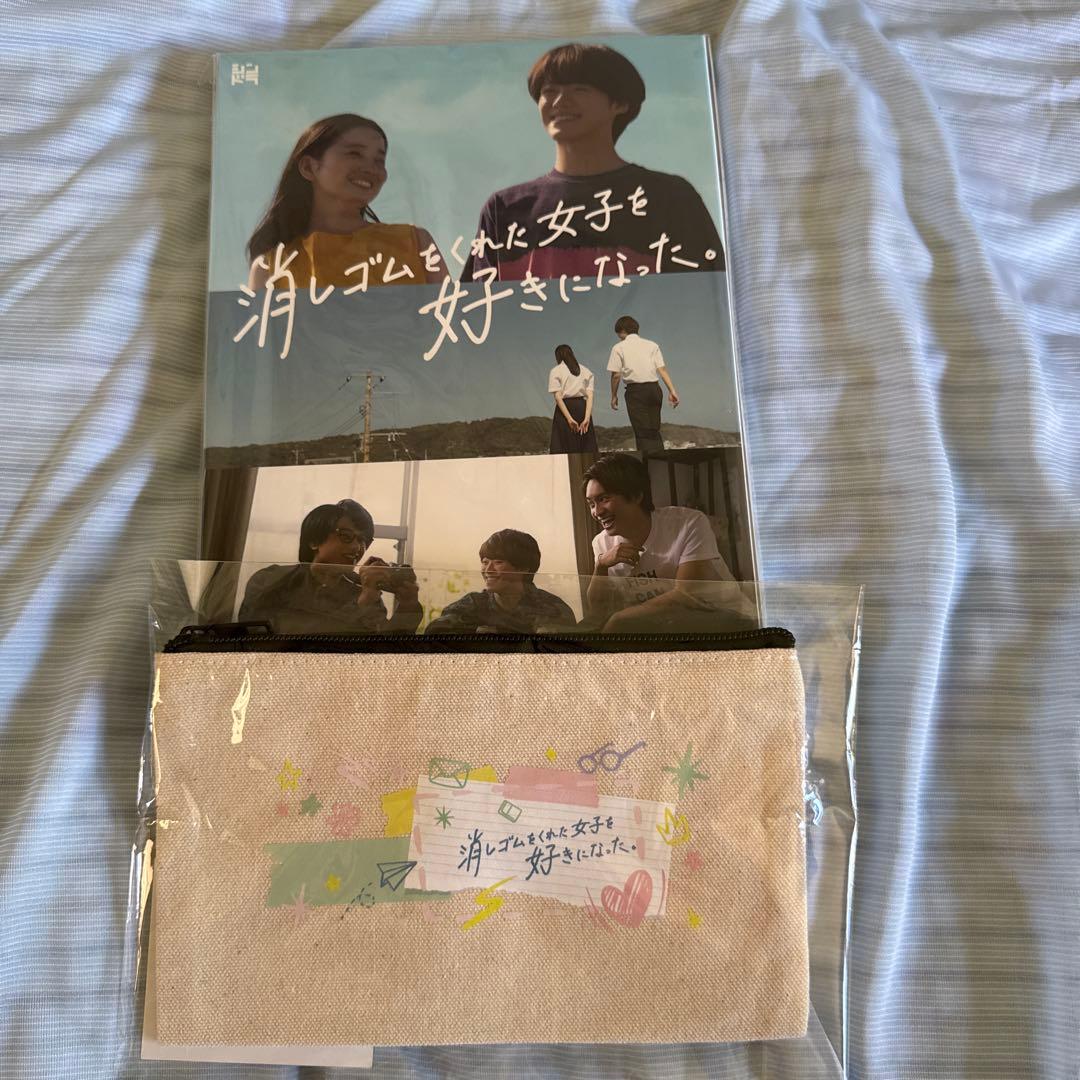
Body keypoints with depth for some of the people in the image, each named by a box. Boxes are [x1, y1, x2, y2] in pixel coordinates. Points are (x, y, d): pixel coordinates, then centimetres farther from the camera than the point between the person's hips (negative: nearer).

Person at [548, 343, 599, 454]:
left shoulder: (555, 371, 4)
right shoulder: (586, 371, 14)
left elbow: (558, 397, -8)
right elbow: (590, 396, 1)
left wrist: (569, 419, -13)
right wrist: (587, 418, -7)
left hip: (565, 408, -3)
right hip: (582, 407, 3)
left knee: (562, 448, -2)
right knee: (587, 449, 3)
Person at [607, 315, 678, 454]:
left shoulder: (618, 348, 5)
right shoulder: (652, 345, 14)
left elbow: (616, 375, -1)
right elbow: (662, 369, 5)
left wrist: (614, 396, 10)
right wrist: (672, 391, 2)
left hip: (636, 390, -4)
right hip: (654, 388, 4)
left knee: (642, 432, -2)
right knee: (654, 431, 12)